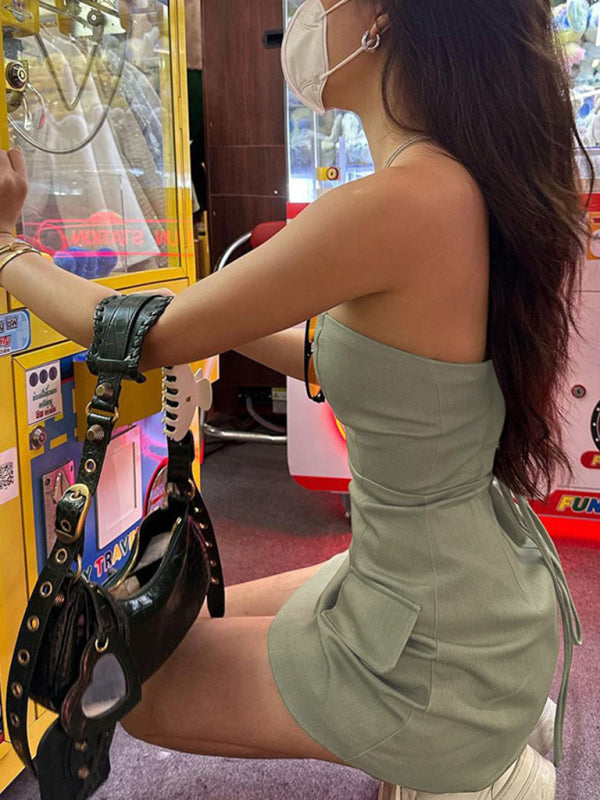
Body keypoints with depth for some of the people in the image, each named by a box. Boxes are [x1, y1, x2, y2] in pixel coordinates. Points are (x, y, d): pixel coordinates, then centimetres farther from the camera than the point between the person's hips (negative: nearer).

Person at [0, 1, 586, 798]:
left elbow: (148, 341, -17)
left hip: (441, 651, -8)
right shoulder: (466, 186, -1)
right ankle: (496, 728, 20)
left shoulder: (398, 203, -28)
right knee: (209, 621, 27)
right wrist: (215, 316, 12)